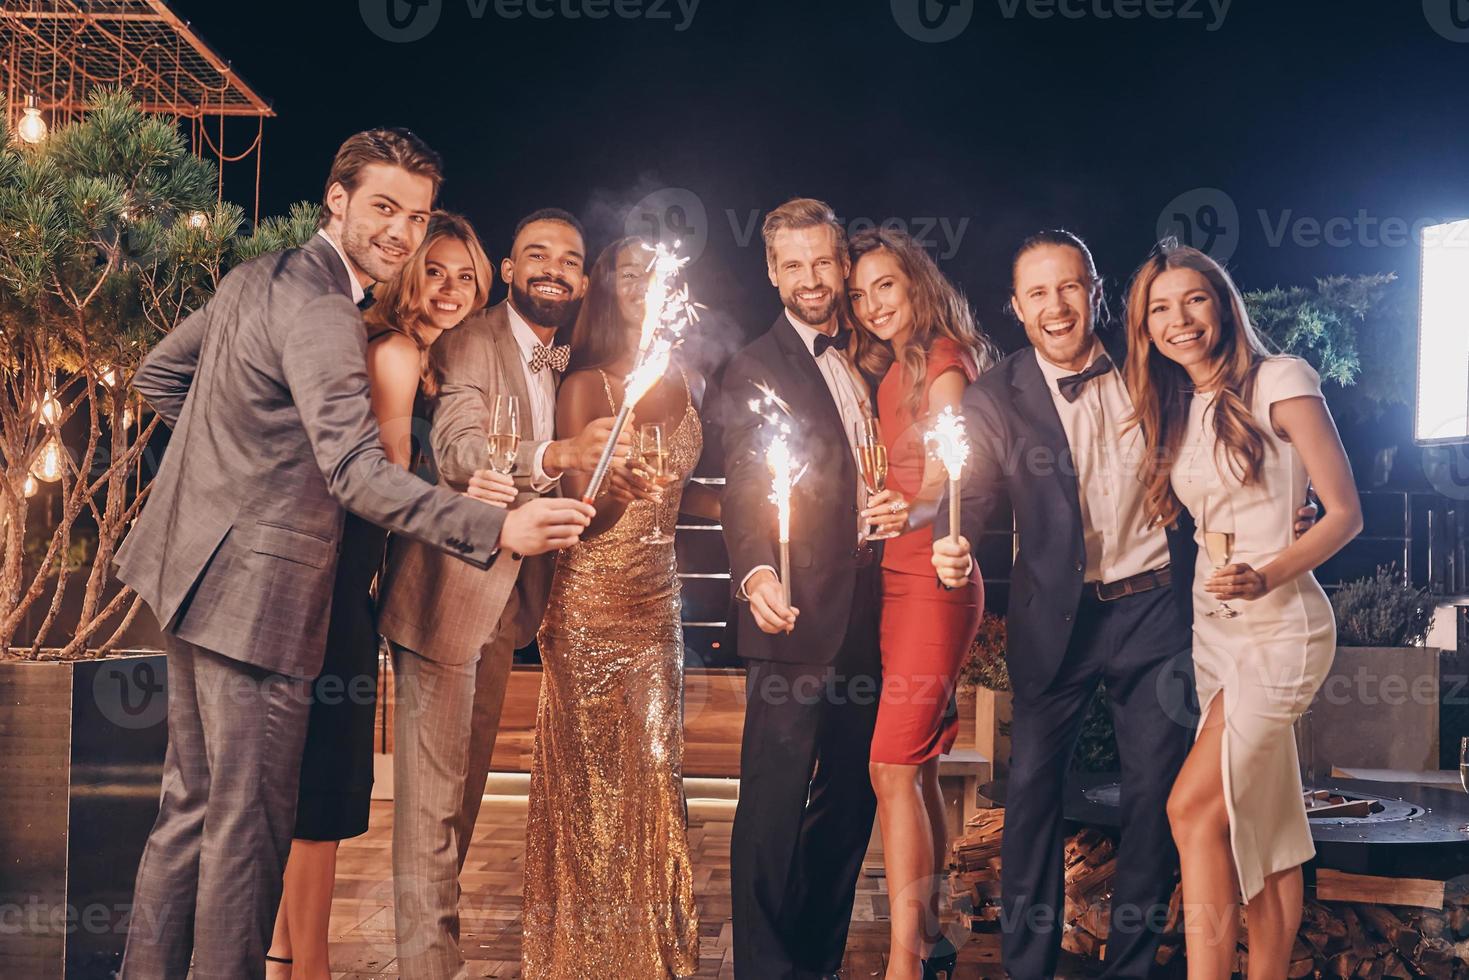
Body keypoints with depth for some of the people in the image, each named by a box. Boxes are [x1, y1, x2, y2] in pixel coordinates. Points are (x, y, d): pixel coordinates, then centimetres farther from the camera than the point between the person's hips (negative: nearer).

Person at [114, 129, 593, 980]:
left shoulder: (255, 278, 11)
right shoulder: (322, 316, -19)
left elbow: (157, 375, 22)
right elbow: (358, 473, -30)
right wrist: (498, 529, -36)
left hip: (196, 572, 10)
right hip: (253, 595, -10)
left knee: (194, 802, 19)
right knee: (250, 822, 0)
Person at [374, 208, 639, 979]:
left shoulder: (564, 364, 11)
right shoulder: (470, 344, -13)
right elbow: (457, 449, -29)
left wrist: (592, 472, -4)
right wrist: (559, 454, -46)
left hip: (505, 601, 8)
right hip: (446, 593, -8)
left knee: (467, 780, 18)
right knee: (431, 788, -4)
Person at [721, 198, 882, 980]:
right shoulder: (755, 367, -3)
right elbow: (744, 489, -13)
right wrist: (755, 575, -30)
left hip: (865, 615, 7)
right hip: (798, 618, -6)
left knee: (850, 797, 13)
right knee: (774, 800, -5)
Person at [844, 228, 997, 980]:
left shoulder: (942, 359, -8)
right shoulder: (886, 372, 16)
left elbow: (946, 470, -22)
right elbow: (892, 478, 12)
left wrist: (916, 511, -42)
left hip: (933, 579, -8)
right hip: (893, 579, 8)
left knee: (894, 766, -12)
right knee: (915, 767, 13)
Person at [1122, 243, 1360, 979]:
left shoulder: (1279, 383, -8)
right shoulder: (1176, 412, 13)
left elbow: (1344, 512, -10)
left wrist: (1266, 576, -23)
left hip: (1279, 623, -7)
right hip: (1212, 626, 7)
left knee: (1194, 806, -15)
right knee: (1261, 821, 10)